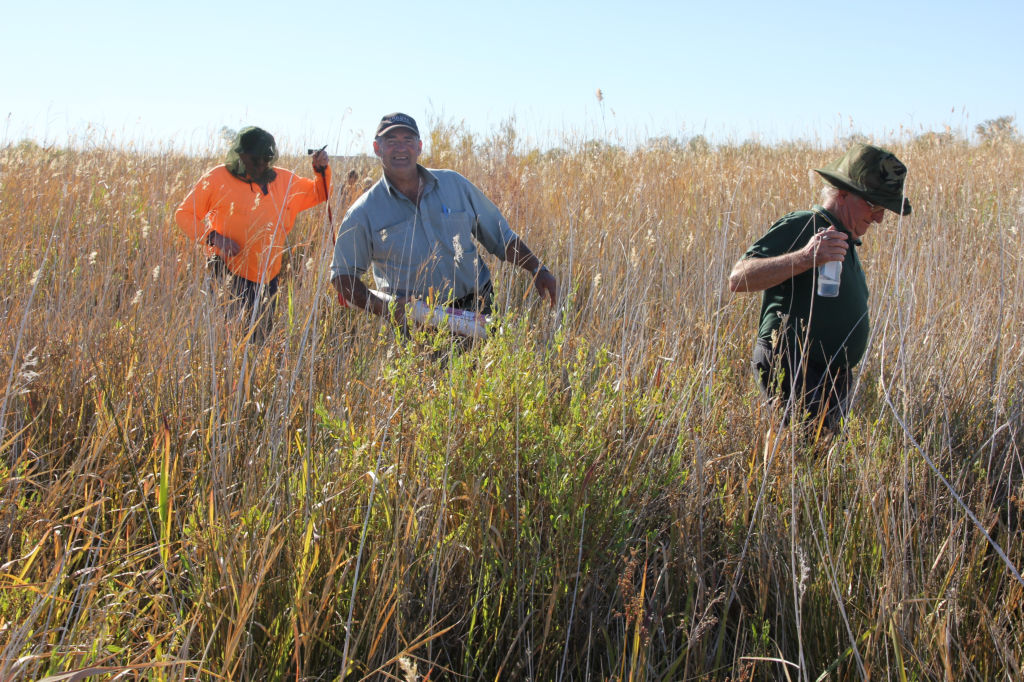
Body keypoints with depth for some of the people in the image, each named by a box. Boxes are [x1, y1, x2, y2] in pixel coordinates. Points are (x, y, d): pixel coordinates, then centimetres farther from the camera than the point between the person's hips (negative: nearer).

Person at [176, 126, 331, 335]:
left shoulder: (283, 180, 8)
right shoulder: (216, 179, -4)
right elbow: (184, 214, -1)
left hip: (266, 277, 5)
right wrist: (213, 236, -17)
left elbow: (318, 194, 21)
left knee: (262, 333, 11)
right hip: (228, 270, -5)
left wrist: (322, 170, 0)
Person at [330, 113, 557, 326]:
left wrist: (537, 270, 5)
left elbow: (501, 237, 17)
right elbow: (342, 275, 6)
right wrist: (382, 307, -11)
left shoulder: (454, 184, 10)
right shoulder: (365, 212, 3)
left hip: (475, 313, 2)